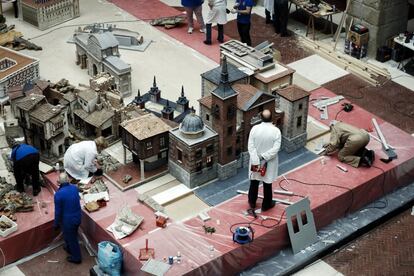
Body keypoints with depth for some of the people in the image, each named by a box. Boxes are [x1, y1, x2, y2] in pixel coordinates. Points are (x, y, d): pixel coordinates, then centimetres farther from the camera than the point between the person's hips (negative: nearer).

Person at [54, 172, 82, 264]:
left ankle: (76, 257, 34)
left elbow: (58, 212, -18)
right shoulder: (75, 188, -10)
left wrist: (56, 224, -4)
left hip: (68, 220, -6)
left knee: (71, 238, 16)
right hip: (78, 217, 6)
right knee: (72, 235, 31)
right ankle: (69, 248, 55)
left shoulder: (58, 194, -27)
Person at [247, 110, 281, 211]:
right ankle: (266, 205, 31)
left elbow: (251, 146, -16)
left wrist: (256, 161, -15)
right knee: (267, 183, 16)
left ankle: (252, 202, 38)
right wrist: (264, 157, -17)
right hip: (269, 162, -2)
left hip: (255, 161, 2)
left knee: (254, 182, 21)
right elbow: (276, 148, -22)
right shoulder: (276, 131, -20)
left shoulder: (255, 128, -16)